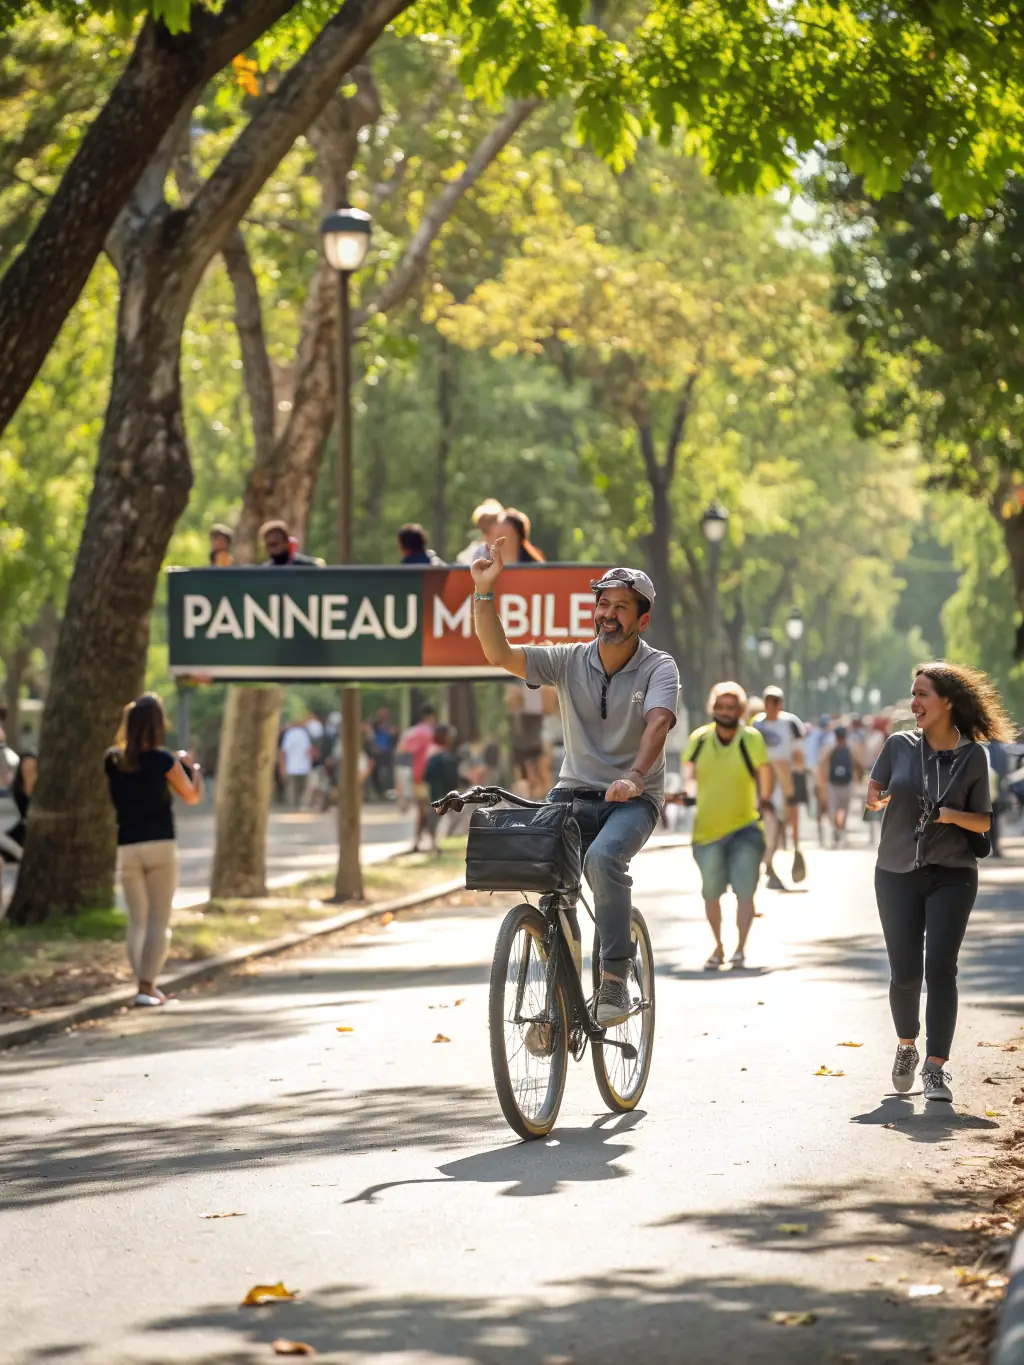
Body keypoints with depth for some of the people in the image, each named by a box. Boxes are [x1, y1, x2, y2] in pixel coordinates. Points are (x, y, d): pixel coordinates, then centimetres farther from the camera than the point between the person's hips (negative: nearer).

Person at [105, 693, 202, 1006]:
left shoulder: (113, 761, 1)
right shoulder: (163, 760, -9)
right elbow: (193, 796, 2)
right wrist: (191, 766, 19)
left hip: (127, 848, 4)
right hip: (160, 846, -3)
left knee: (137, 920, 13)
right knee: (159, 920, 0)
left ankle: (143, 982, 12)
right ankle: (147, 986, -7)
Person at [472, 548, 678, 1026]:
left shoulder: (658, 668, -5)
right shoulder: (569, 661, 4)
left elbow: (658, 723, -23)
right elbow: (499, 654, -5)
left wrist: (633, 777, -41)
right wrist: (484, 592, -18)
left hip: (633, 799, -3)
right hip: (575, 792, 3)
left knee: (602, 857, -33)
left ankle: (615, 983, -23)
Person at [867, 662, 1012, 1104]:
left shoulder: (973, 757, -3)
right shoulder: (900, 746, 1)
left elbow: (984, 822, 1)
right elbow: (872, 793, 10)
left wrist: (955, 815, -19)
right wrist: (876, 798, -13)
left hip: (951, 876, -1)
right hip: (897, 874, 2)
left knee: (940, 969, -10)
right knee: (905, 972, 2)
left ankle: (935, 1067, -6)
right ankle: (906, 1046, 28)